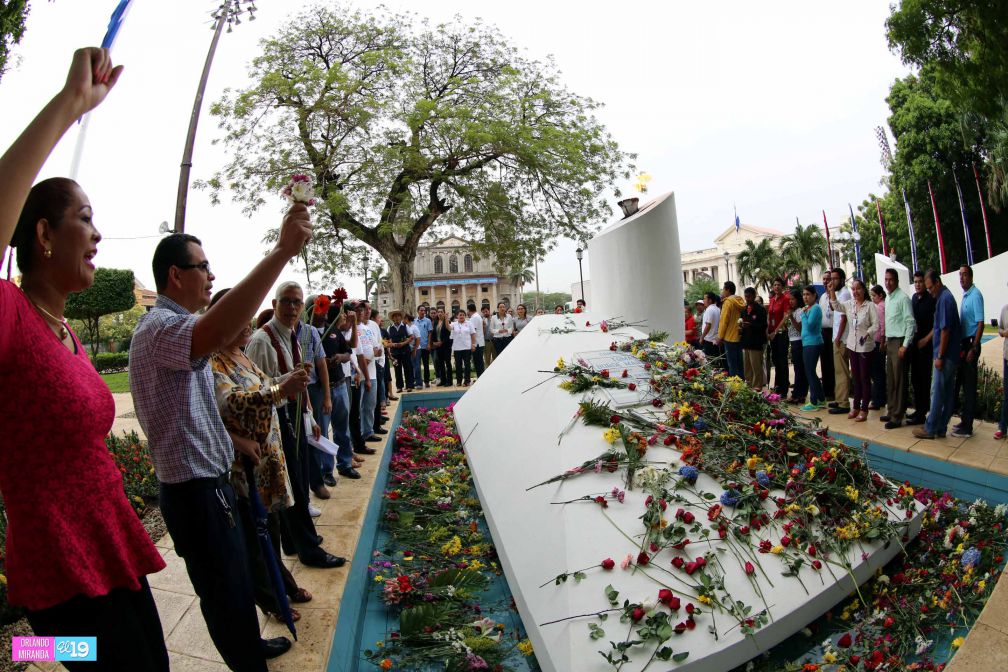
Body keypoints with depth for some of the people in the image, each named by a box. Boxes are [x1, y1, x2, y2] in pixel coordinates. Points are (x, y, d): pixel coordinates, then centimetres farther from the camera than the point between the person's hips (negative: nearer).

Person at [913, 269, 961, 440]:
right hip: (950, 355, 10)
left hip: (945, 355, -10)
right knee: (948, 392, 11)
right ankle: (941, 428, 18)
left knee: (937, 392, -4)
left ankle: (930, 429, 2)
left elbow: (945, 330, -19)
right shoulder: (944, 297, 13)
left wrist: (940, 356, -17)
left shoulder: (944, 299, -17)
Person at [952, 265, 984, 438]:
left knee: (969, 386, -4)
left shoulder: (975, 295, -14)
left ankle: (967, 427, 2)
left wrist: (973, 349, -21)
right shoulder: (965, 295, 13)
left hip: (971, 343, -9)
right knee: (961, 382, 15)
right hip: (963, 343, 9)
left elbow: (980, 324, -19)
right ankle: (965, 420, 26)